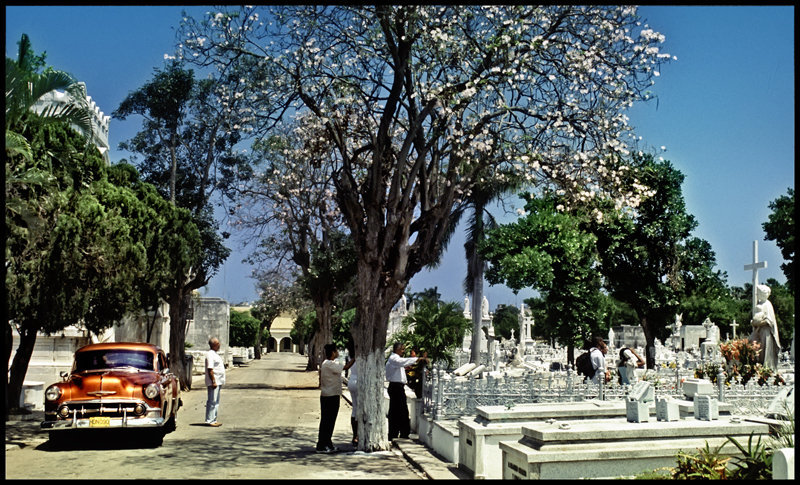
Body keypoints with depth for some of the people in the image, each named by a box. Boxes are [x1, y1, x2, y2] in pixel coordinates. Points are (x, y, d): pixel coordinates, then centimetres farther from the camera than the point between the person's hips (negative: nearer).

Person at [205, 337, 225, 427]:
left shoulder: (215, 354, 18)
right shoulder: (210, 354, -15)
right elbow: (210, 369, -21)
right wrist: (213, 382, -23)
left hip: (218, 382, 10)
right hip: (213, 382, -10)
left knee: (216, 402, 12)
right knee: (212, 401, -8)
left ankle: (213, 420, 17)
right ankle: (210, 420, -5)